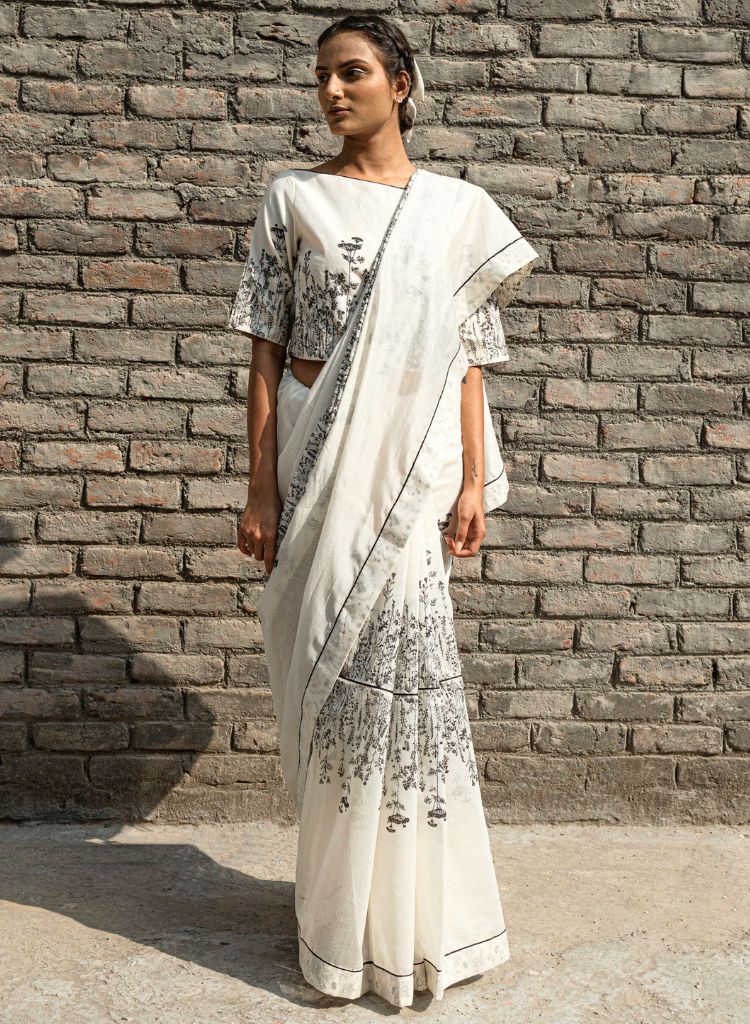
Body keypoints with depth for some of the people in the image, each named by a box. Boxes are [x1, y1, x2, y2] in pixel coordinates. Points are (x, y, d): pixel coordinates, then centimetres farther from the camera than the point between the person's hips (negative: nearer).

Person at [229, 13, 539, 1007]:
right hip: (318, 462, 0)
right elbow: (267, 353, 2)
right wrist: (261, 490, -3)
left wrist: (476, 480, -2)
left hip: (412, 464, 0)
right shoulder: (294, 199, 6)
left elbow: (468, 360, 7)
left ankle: (409, 914, 18)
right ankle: (342, 909, 23)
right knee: (329, 675, 4)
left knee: (399, 670, -2)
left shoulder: (458, 208, 8)